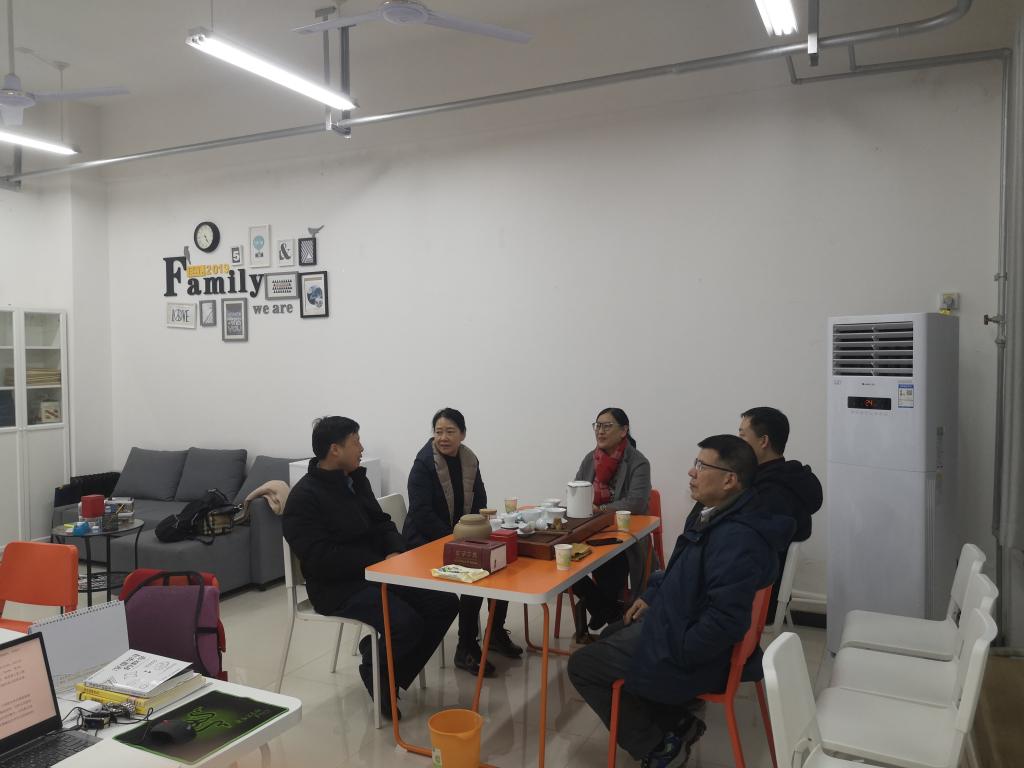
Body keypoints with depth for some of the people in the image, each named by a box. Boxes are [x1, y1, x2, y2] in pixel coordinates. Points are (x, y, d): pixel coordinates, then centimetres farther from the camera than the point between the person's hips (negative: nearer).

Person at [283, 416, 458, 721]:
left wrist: (397, 553, -5)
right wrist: (381, 562, -19)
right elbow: (322, 559, -22)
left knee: (444, 603, -6)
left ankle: (393, 676, 6)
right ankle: (375, 670, 4)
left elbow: (381, 523, 17)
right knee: (406, 624, -29)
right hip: (339, 587, -8)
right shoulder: (303, 498, -15)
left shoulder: (356, 479, 10)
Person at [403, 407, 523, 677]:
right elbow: (422, 515, -20)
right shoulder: (423, 464, -14)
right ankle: (466, 649, -11)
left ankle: (496, 632, 8)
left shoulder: (469, 460, 5)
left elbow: (479, 504, 8)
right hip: (426, 541, -6)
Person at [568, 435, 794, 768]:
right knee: (610, 636, 28)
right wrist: (652, 596, 10)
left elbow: (724, 621, -34)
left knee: (582, 665, -2)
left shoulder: (737, 539, -32)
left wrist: (678, 656, -22)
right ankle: (677, 721, 22)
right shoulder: (718, 515, 1)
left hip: (696, 657, -10)